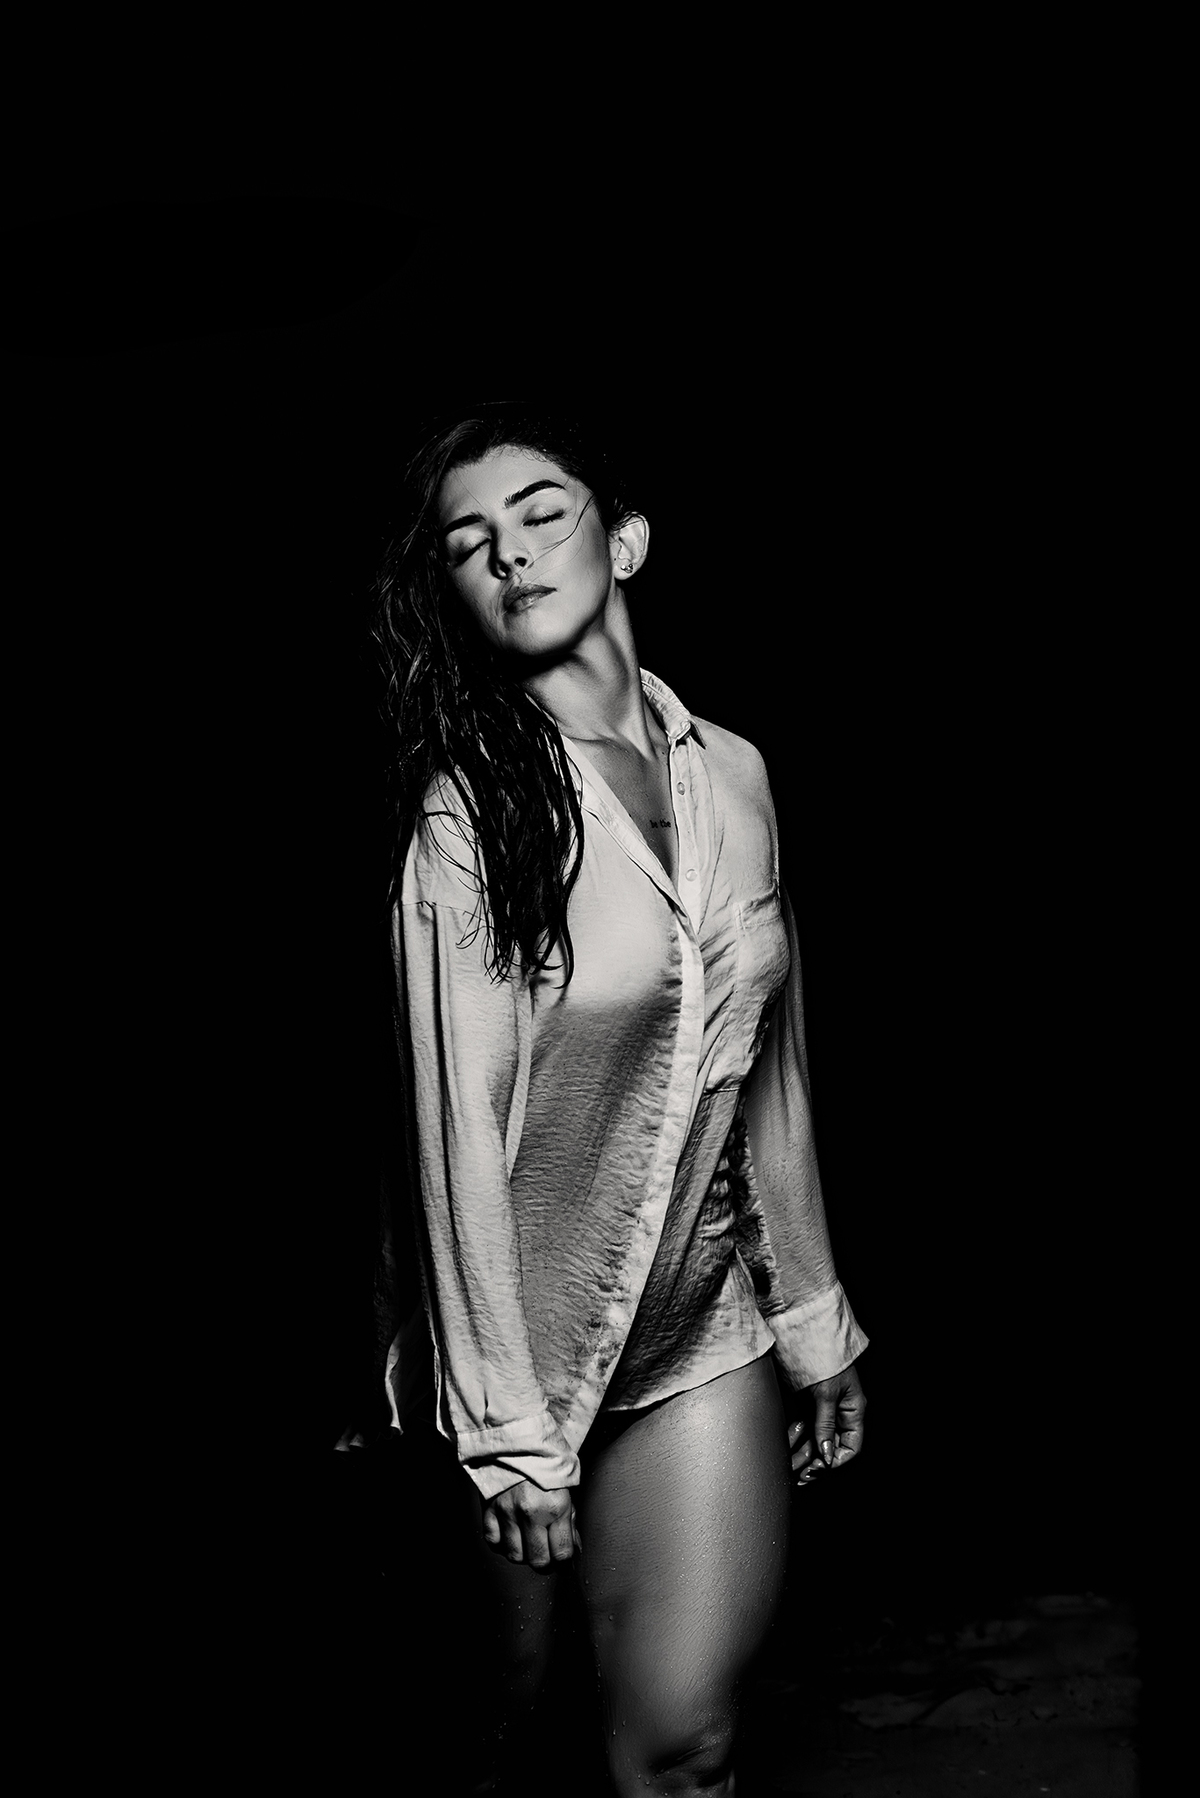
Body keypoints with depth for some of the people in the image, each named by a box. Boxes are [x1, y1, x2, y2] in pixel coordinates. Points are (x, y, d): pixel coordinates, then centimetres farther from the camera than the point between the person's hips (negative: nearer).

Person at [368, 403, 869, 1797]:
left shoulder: (731, 773, 2)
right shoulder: (466, 811, -13)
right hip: (531, 1326, -3)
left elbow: (770, 1070, 8)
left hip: (711, 1322, 4)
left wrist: (814, 1317, 12)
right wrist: (507, 1429, -14)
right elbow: (457, 1131, -15)